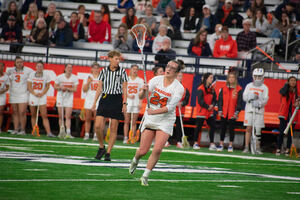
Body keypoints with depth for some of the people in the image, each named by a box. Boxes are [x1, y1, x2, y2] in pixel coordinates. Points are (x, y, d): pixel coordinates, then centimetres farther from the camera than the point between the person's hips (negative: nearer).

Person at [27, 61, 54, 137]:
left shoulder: (46, 75, 1)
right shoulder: (32, 75, 4)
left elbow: (47, 86, 3)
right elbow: (29, 86, 2)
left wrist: (42, 94, -13)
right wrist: (35, 94, -12)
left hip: (42, 97, -2)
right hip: (33, 96, 2)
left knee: (44, 116, -10)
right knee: (33, 116, 5)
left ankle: (49, 132, -16)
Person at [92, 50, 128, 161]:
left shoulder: (122, 72, 2)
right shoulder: (104, 71, 7)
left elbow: (124, 89, 3)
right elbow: (99, 88, 11)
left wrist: (124, 103, -6)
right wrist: (94, 102, 7)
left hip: (117, 100, -1)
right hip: (104, 99, 1)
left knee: (114, 128, -1)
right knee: (98, 126, -11)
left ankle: (108, 153, 5)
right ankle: (101, 147, 11)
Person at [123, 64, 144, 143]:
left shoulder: (140, 80, 7)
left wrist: (140, 102, -6)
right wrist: (128, 96, -11)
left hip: (136, 103, 0)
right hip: (128, 102, 0)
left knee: (134, 122, -1)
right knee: (126, 121, -2)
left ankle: (133, 138, 2)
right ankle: (125, 138, -1)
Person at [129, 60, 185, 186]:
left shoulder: (179, 88, -10)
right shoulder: (157, 80, -2)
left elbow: (170, 107, -19)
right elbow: (141, 97, -6)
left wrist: (154, 112, -31)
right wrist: (144, 91, -28)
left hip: (166, 121, -2)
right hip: (150, 119, 2)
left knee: (157, 150, -18)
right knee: (142, 151, 0)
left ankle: (145, 176, -3)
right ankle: (135, 161, 36)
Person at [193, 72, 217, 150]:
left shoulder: (212, 88, 8)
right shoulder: (201, 89, -13)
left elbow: (214, 98, 10)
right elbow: (200, 100, -17)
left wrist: (212, 105, -9)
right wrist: (207, 107, -15)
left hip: (210, 112, 7)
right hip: (201, 111, -7)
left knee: (213, 126, 3)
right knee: (198, 127, -2)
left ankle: (212, 144, 10)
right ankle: (195, 143, 7)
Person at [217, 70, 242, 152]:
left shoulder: (239, 89, 0)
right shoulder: (224, 89, 8)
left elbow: (240, 102, -2)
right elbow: (220, 100, 9)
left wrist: (236, 112, -9)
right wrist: (220, 110, 0)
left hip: (232, 114, -2)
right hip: (224, 113, 2)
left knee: (231, 129, 3)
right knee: (223, 128, 6)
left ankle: (230, 145, 10)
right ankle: (221, 144, 13)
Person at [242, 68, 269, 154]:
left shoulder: (264, 88, 6)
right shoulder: (249, 86, 11)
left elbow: (265, 99, -3)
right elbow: (244, 97, 5)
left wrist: (259, 103, -22)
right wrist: (250, 97, -15)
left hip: (259, 111, -1)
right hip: (249, 109, 1)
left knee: (258, 130, -3)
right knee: (248, 128, -2)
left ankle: (258, 148, 5)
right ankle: (246, 147, 1)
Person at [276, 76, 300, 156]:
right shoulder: (285, 90, 4)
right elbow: (282, 92, -19)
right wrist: (286, 85, -6)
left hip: (292, 115, 3)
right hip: (284, 114, -3)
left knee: (290, 133, 3)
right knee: (281, 132, -10)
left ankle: (287, 150, 10)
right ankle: (278, 149, -7)